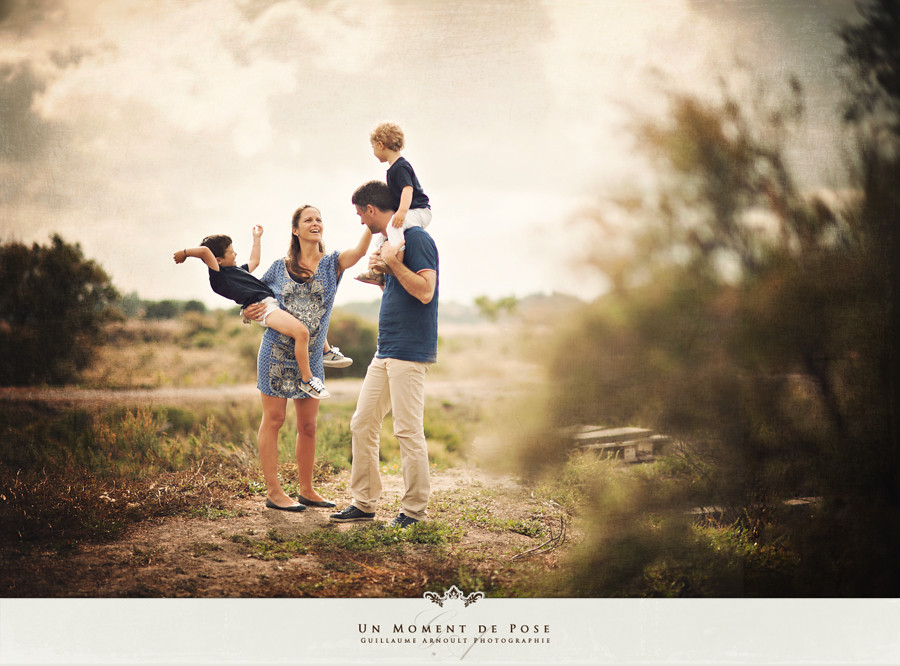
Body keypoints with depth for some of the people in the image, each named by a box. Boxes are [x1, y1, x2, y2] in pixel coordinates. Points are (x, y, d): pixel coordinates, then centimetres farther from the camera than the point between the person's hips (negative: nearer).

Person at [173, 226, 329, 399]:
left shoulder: (236, 270, 29)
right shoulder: (218, 276, -2)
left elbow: (254, 261, 46)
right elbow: (204, 251, -14)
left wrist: (257, 237, 52)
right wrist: (184, 253, -1)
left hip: (274, 303, 11)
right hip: (262, 308, -11)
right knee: (301, 332, -30)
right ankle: (306, 380, -20)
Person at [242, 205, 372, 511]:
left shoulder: (332, 264, 3)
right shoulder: (279, 268, 3)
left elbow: (359, 250, -18)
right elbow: (253, 299, 13)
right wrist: (250, 312, -10)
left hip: (311, 357, 2)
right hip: (276, 351, -2)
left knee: (308, 425, 8)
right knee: (273, 419, 0)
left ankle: (307, 491, 20)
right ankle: (273, 492, 5)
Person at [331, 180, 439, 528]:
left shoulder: (416, 238, -11)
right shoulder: (391, 241, 18)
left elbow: (425, 291, -21)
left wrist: (393, 262, -17)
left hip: (410, 351, -10)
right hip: (386, 350, 10)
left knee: (408, 430, -5)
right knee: (362, 424, 9)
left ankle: (414, 510, 4)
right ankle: (364, 503, 17)